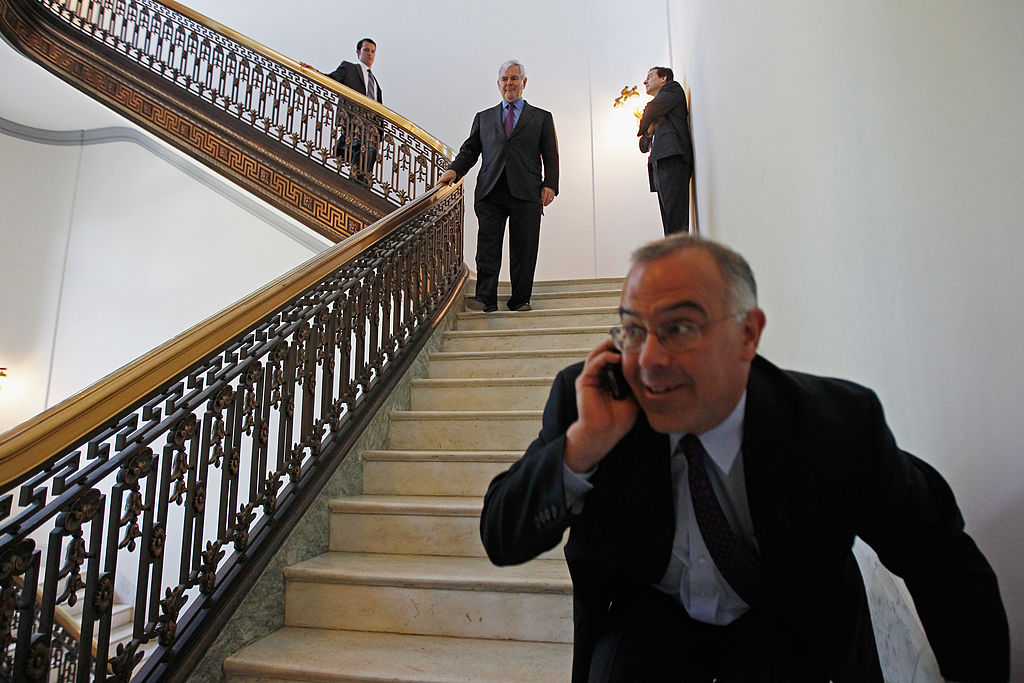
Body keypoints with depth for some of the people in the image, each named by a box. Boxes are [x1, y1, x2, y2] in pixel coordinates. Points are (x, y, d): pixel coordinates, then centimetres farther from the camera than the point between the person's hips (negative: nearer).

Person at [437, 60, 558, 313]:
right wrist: (454, 170, -2)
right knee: (487, 247, -8)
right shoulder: (483, 117, 23)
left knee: (523, 250, -1)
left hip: (526, 193, -1)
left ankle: (520, 300, 6)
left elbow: (550, 156, 10)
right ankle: (485, 299, -8)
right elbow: (470, 149, 17)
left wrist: (550, 185, -4)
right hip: (490, 192, 1)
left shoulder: (542, 117, 17)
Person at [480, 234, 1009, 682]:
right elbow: (501, 540, -22)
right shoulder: (584, 398, -21)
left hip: (787, 629, 1)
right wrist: (584, 442, -36)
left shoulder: (841, 424, -21)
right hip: (649, 617, 0)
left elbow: (939, 553, -4)